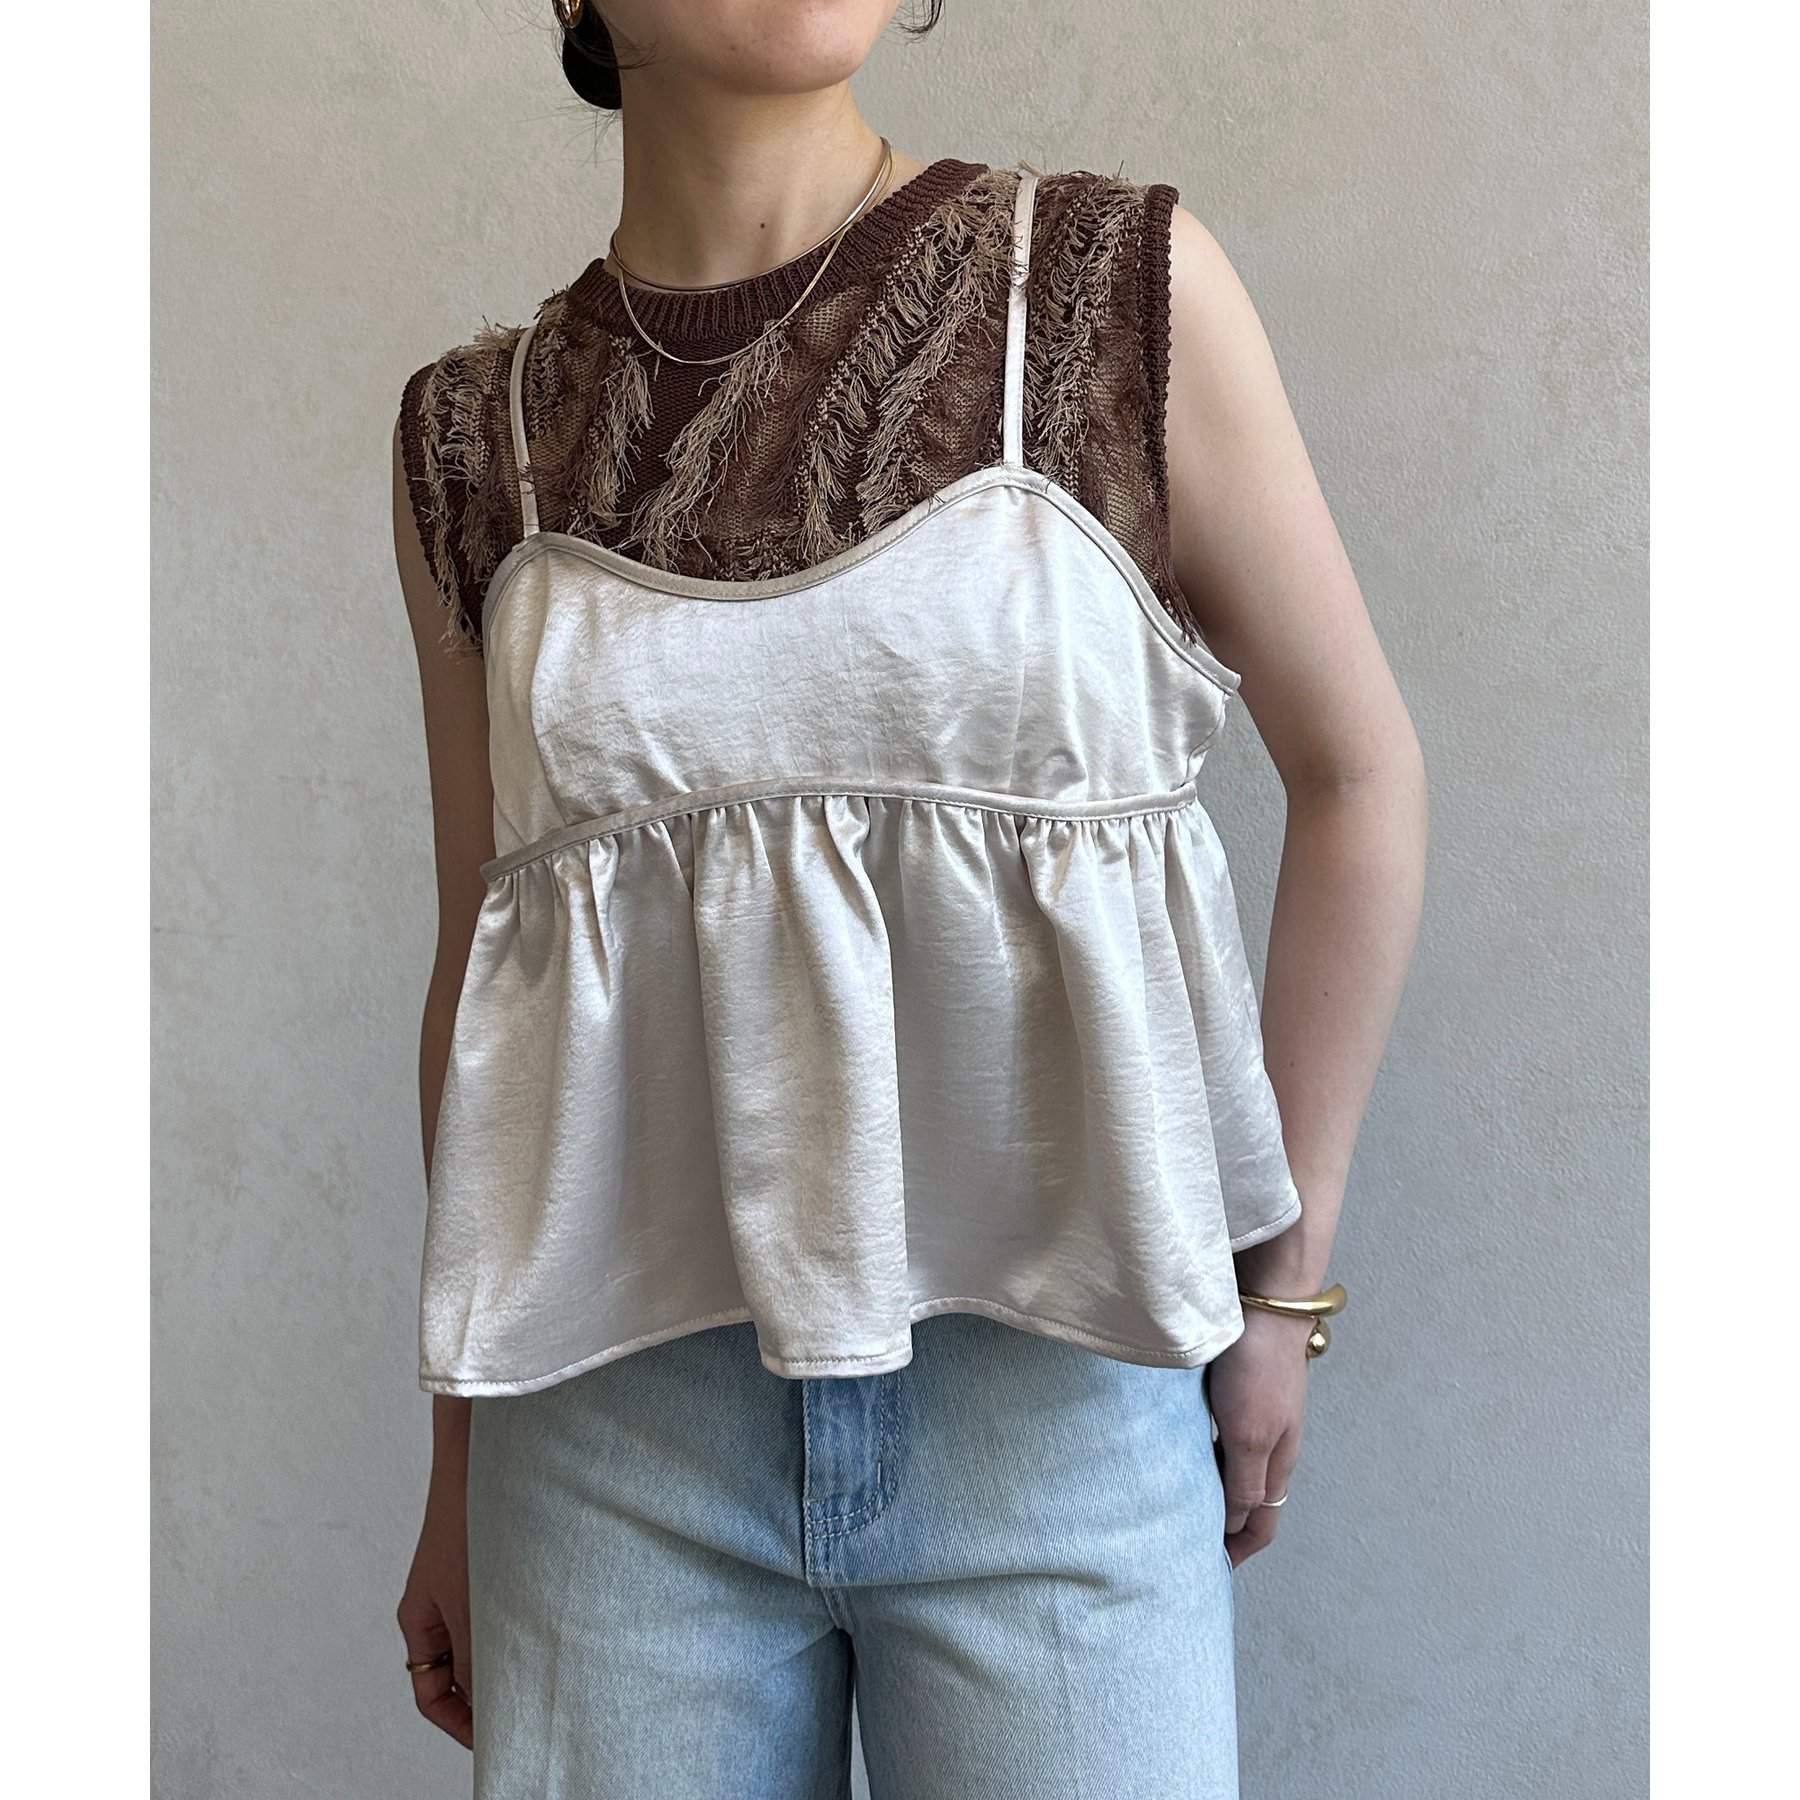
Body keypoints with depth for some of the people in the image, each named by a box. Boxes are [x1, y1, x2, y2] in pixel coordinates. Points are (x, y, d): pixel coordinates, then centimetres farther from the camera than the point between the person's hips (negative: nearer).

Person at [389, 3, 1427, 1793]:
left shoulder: (1121, 284, -3)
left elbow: (1359, 772, 3)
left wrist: (1285, 1283, 2)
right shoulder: (475, 434, 4)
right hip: (621, 1405, 2)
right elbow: (479, 949, 8)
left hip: (1049, 1377, -1)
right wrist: (457, 1474, 13)